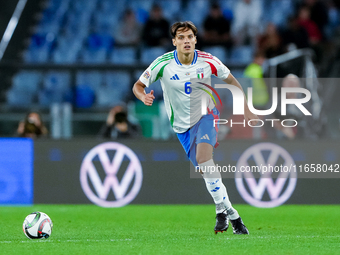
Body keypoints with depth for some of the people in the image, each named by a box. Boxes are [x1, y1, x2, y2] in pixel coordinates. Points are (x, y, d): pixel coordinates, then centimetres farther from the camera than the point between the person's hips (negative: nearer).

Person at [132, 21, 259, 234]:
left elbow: (232, 81, 6)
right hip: (182, 125, 2)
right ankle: (232, 216, 9)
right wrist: (143, 96, -29)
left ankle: (222, 209, -22)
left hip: (206, 115, -2)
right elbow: (138, 85, -5)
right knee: (204, 169, -1)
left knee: (203, 157, -28)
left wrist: (246, 111, 4)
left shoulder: (208, 61, -11)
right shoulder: (163, 63, -13)